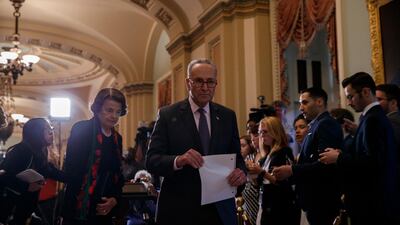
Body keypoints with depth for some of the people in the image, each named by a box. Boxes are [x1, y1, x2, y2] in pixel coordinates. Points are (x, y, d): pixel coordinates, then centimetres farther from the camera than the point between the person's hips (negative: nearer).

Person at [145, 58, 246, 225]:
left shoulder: (228, 116, 6)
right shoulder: (168, 115, -3)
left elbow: (236, 156, 10)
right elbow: (151, 160, -8)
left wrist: (241, 171, -12)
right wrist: (178, 160, -27)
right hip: (179, 210, -2)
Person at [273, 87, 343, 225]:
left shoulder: (327, 124, -13)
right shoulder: (317, 125, 16)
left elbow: (325, 163, -24)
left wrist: (292, 170, -23)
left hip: (322, 201, -9)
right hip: (316, 200, 9)